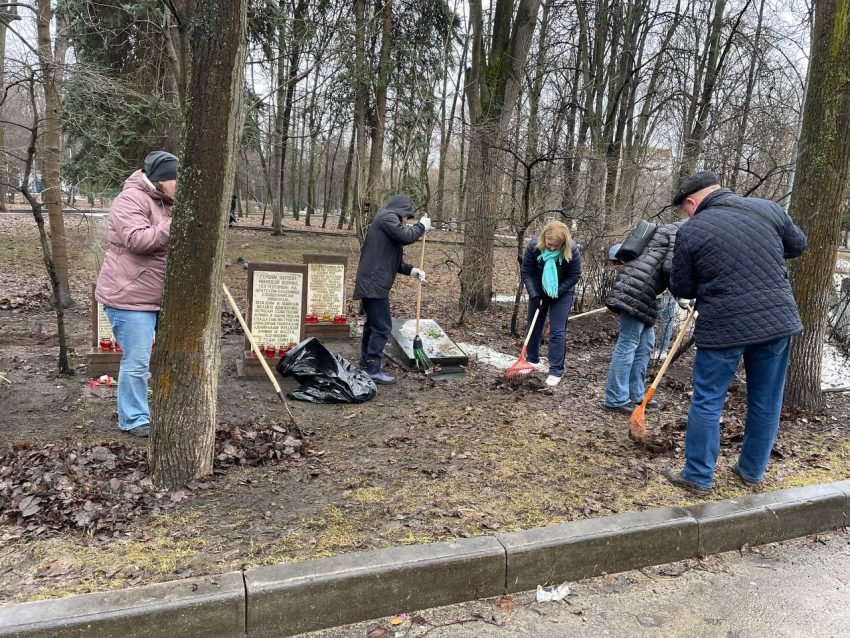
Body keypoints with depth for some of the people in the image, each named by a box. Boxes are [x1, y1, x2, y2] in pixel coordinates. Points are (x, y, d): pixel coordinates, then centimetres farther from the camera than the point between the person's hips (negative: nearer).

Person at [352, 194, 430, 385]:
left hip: (370, 282, 11)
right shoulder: (387, 217, -6)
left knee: (373, 321, 25)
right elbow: (406, 237, -19)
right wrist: (421, 226, -1)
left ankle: (367, 357, 41)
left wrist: (412, 270, 11)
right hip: (374, 283, -11)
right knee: (382, 326, -9)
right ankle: (373, 370, -6)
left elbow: (392, 260, 22)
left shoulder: (386, 220, 23)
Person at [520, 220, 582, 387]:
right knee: (534, 327, 13)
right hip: (538, 291, 3)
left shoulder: (572, 250, -28)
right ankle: (532, 361, 32)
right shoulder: (534, 245, -23)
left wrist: (555, 293, -19)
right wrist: (534, 295, -20)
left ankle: (556, 371, 2)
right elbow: (526, 272, -13)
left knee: (557, 331, -6)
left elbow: (574, 276, -15)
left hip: (562, 293, -3)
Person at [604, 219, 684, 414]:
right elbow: (671, 266, -14)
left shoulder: (667, 231, 29)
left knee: (645, 343, 12)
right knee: (628, 343, -8)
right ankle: (616, 399, -5)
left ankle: (635, 394, 17)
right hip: (636, 290, -10)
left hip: (636, 290, 10)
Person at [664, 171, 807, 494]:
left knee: (707, 402, 8)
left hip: (724, 327, -4)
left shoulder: (691, 231, -6)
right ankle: (752, 471, 30)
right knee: (766, 402, 16)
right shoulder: (768, 208, 4)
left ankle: (698, 477, 15)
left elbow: (681, 289, 1)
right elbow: (798, 245, 19)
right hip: (778, 321, 4)